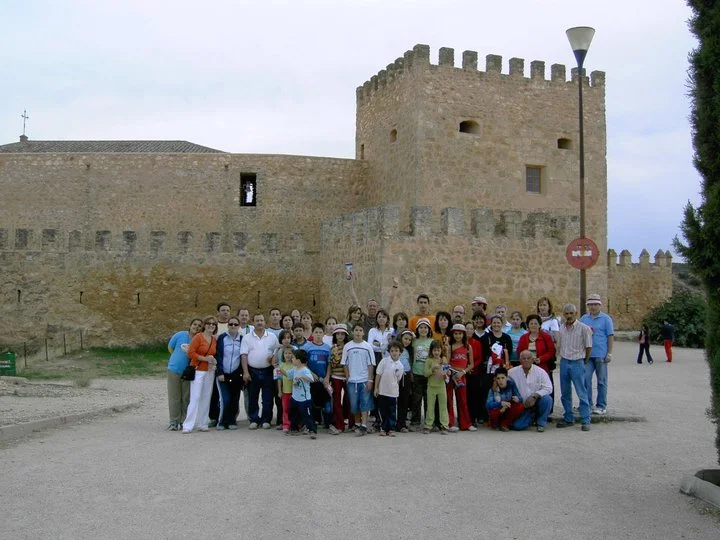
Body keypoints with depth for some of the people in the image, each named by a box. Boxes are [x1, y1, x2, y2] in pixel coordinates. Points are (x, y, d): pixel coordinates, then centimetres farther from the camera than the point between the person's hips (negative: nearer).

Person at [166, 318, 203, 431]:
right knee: (174, 397, 3)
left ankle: (184, 421, 14)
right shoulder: (179, 335, -4)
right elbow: (170, 348, 9)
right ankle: (174, 421, 10)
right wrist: (179, 358, 8)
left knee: (186, 398, 5)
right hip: (174, 370, 0)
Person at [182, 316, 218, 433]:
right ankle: (188, 426, -6)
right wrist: (205, 358, -15)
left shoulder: (215, 340, 11)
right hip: (198, 370, -6)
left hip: (210, 372, 6)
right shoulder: (198, 337, -7)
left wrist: (214, 360, 3)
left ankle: (202, 424, 15)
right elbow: (190, 353, -13)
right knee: (195, 398, -9)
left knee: (206, 398, 7)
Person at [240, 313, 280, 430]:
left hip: (267, 371, 0)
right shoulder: (247, 338, 3)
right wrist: (245, 372, -9)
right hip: (253, 371, 0)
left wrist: (273, 357, -13)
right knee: (253, 398, 6)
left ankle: (266, 420, 12)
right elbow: (244, 355, -2)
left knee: (267, 398, 2)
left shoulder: (272, 337, 6)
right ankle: (254, 420, 14)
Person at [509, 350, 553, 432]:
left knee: (547, 399, -33)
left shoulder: (540, 372, -7)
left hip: (537, 402, 0)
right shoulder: (512, 372, -4)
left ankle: (541, 423, -6)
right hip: (522, 405, 1)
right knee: (517, 425, -19)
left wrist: (534, 396, -24)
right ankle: (531, 417, 18)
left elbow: (548, 388, -12)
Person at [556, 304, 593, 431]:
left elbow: (588, 347, -2)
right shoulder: (562, 328, 7)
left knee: (582, 393, -5)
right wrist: (562, 358, 12)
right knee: (565, 393, 10)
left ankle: (585, 420, -1)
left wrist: (584, 362, 5)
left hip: (577, 363, -5)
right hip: (564, 362, 5)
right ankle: (568, 418, 20)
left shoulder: (584, 328, -8)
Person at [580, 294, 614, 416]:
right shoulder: (584, 319, 11)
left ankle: (601, 406, 13)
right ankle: (587, 404, 9)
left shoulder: (606, 318, 0)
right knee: (586, 379, -1)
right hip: (586, 354, 3)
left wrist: (609, 353, -6)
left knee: (602, 381, 6)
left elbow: (610, 336, -2)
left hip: (600, 355, -3)